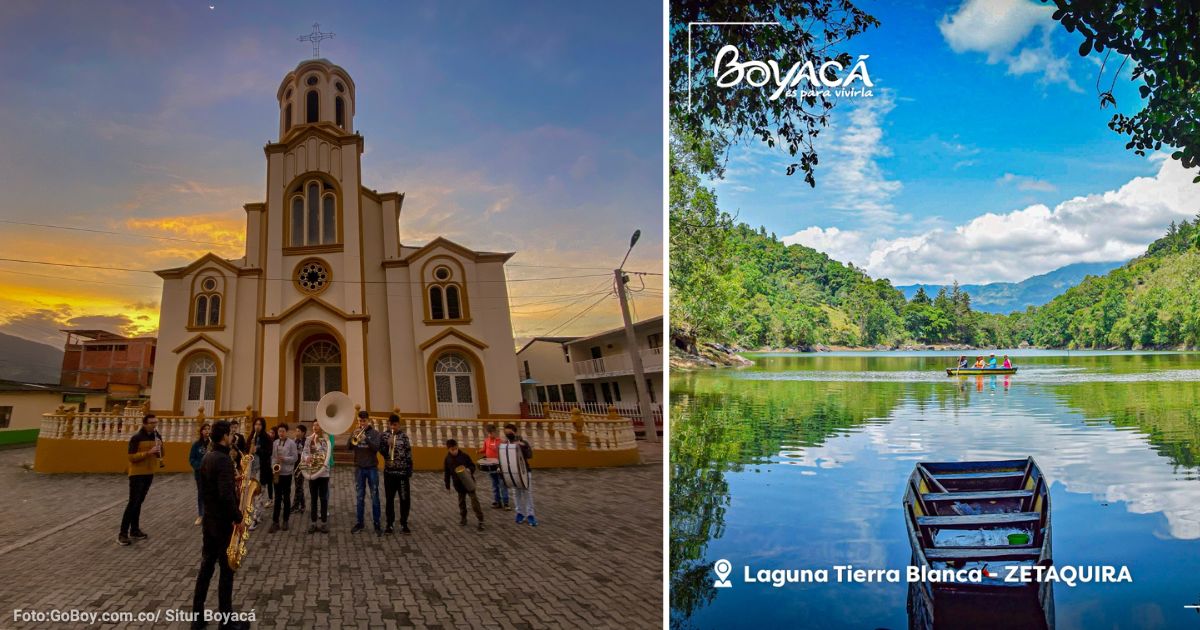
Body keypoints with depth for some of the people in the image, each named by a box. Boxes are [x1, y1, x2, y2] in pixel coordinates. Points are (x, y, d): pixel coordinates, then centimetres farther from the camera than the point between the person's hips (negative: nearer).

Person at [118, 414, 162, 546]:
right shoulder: (136, 438, -14)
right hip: (137, 474, -6)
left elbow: (160, 455, 11)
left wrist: (160, 447, -10)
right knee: (133, 503, -8)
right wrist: (149, 452, -28)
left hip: (149, 473, 6)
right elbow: (132, 457, -19)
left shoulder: (156, 436, 6)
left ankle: (134, 530, 19)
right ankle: (122, 534, -4)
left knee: (139, 502, 13)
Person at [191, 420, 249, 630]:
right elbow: (226, 494, -29)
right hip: (223, 521, -9)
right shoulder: (223, 459, -21)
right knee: (227, 570, 0)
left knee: (206, 566, 14)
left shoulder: (207, 457, 8)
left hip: (209, 518, 9)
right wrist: (237, 517, -19)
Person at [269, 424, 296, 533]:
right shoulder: (275, 443, 7)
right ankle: (275, 522, 5)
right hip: (277, 473, 3)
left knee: (286, 498, 5)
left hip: (287, 473, -3)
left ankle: (285, 521, 15)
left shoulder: (291, 443, -6)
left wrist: (284, 459, -21)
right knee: (277, 498, 4)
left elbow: (295, 458, -7)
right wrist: (273, 467, -4)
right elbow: (273, 456, 10)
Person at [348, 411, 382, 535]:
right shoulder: (355, 433, 6)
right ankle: (359, 523, 16)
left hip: (372, 468, -2)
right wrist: (354, 437, -20)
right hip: (359, 468, 2)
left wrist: (366, 439, -25)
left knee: (375, 497, 0)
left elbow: (376, 448, -14)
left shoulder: (375, 433, -2)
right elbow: (348, 447, -4)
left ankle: (377, 524, 3)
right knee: (360, 497, 8)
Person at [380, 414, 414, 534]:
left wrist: (410, 470, -3)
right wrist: (388, 445, -20)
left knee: (405, 498, 0)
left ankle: (404, 524, 11)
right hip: (389, 472, 1)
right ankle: (389, 524, 16)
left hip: (402, 471, -1)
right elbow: (382, 452, -3)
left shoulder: (404, 436, 1)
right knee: (389, 499, 7)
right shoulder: (384, 436, 3)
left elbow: (409, 454, 1)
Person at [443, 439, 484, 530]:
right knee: (461, 502, 15)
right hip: (458, 484, 3)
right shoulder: (448, 459, -2)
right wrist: (447, 486, 7)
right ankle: (463, 518, 30)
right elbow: (447, 473, 5)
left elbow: (473, 466, -1)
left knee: (474, 501, -5)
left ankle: (481, 520, -3)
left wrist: (469, 470, -25)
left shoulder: (464, 456, -9)